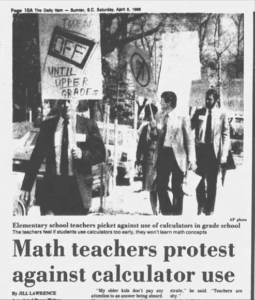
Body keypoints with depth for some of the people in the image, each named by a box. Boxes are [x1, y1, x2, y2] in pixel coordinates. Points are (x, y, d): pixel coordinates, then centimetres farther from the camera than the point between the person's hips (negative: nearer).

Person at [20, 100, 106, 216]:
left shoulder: (89, 125, 4)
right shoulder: (47, 125, 8)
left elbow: (100, 153, 5)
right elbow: (36, 157, 8)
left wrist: (82, 154, -15)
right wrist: (26, 186, 3)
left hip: (79, 188, -1)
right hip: (53, 187, 1)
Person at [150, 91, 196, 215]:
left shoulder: (182, 118, -7)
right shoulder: (159, 116, 9)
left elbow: (190, 139, -5)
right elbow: (155, 136, 16)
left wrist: (192, 160, -10)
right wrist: (154, 128, -7)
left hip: (177, 155, -5)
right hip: (162, 153, 5)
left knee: (177, 189, 4)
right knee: (161, 186, 5)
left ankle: (177, 213, 17)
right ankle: (166, 212, 20)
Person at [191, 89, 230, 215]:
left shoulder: (222, 115, 0)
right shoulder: (199, 112, 5)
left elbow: (226, 135, -1)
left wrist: (224, 154, -7)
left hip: (214, 149, -1)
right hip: (200, 148, 1)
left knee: (212, 181, 5)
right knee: (199, 179, 4)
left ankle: (209, 209, 15)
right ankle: (200, 206, 21)